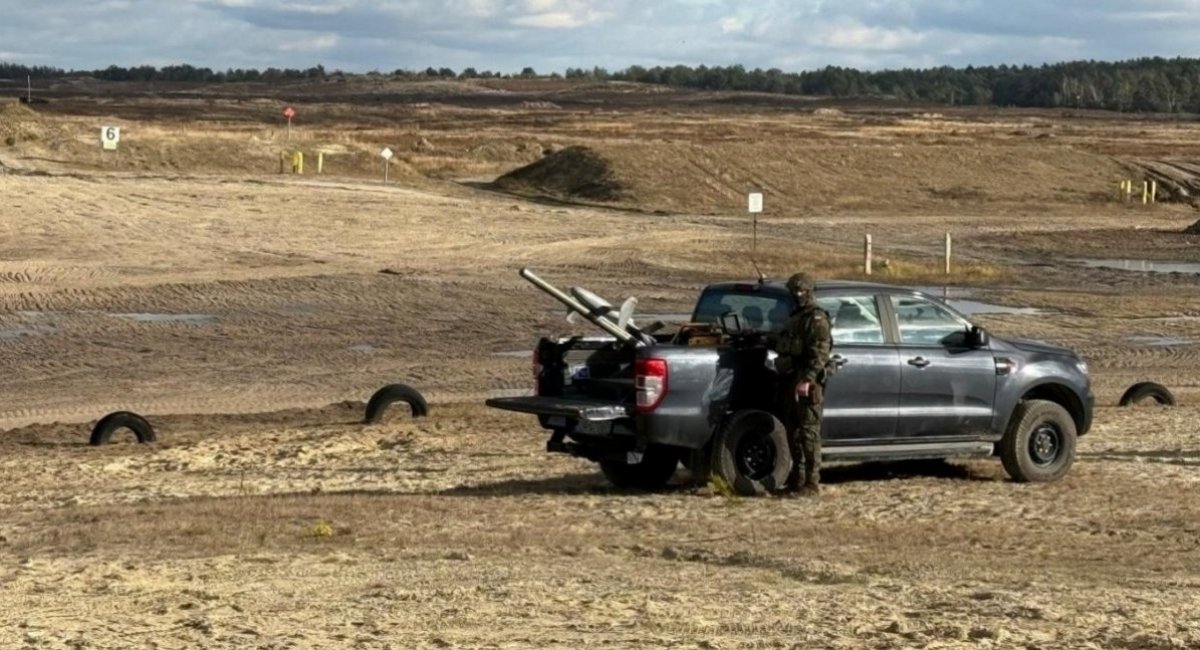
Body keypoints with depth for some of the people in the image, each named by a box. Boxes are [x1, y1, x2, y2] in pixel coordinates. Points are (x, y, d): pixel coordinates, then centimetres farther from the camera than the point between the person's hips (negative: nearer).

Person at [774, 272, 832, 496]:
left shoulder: (816, 318, -8)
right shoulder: (795, 317, 22)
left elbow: (819, 353, -18)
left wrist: (806, 380, -26)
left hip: (807, 384, -10)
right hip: (790, 381, 10)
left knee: (808, 432, -10)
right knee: (793, 432, 12)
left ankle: (812, 483, -10)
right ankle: (797, 479, 18)